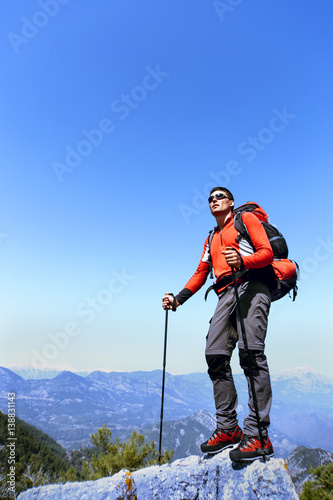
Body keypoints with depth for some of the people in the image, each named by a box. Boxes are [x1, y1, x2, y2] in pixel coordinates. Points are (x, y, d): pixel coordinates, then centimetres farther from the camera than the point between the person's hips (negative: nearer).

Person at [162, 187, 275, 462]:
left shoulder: (247, 218, 14)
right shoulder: (211, 239, 31)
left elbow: (267, 252, 0)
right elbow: (201, 273, 26)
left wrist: (242, 262, -21)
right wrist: (178, 299, 15)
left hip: (251, 286, -5)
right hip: (226, 294, 6)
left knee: (250, 351, -19)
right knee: (215, 356, -6)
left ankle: (258, 434, -15)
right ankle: (228, 429, 2)